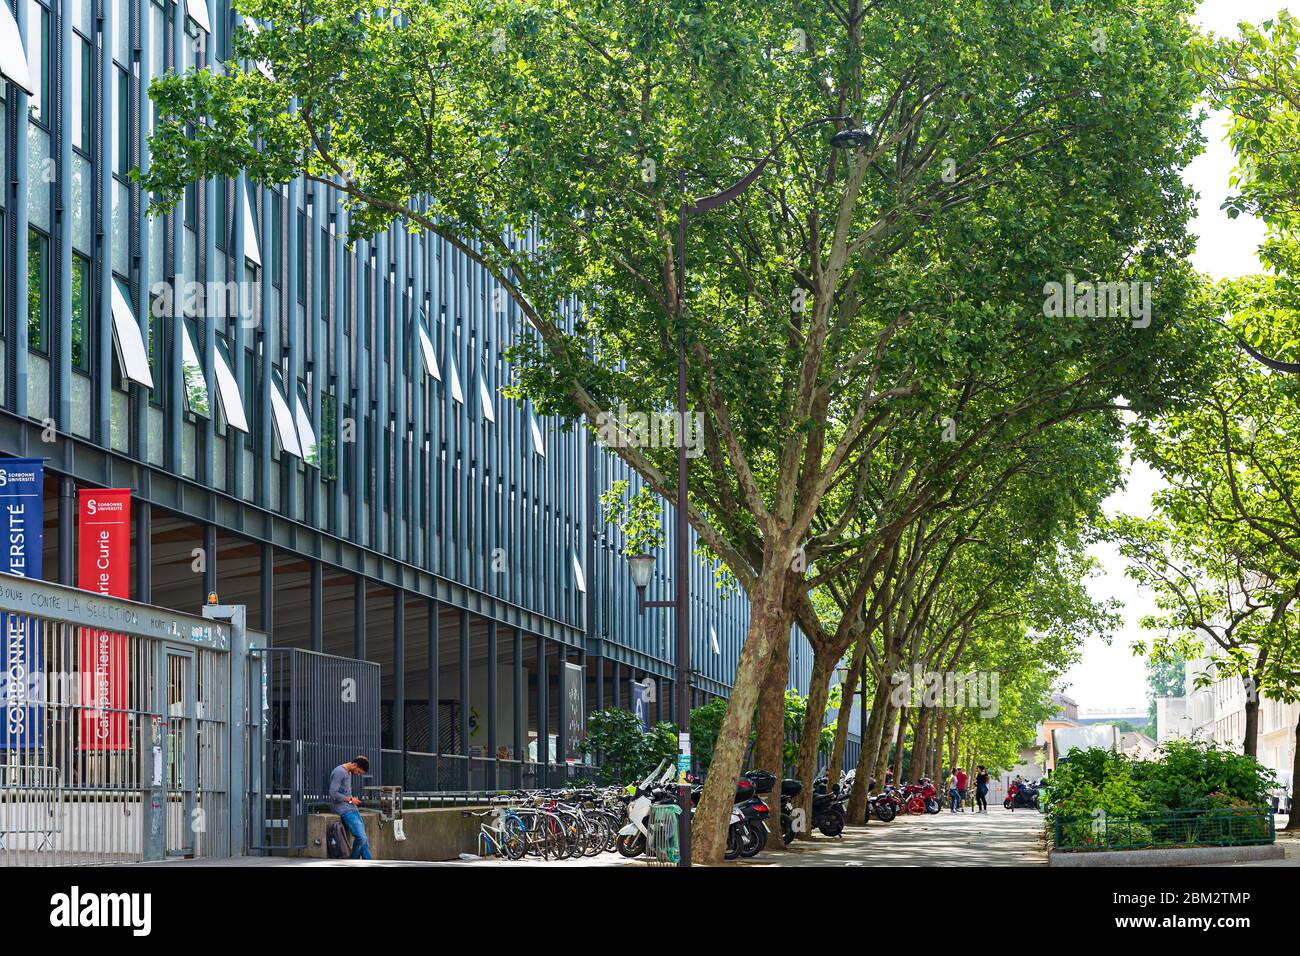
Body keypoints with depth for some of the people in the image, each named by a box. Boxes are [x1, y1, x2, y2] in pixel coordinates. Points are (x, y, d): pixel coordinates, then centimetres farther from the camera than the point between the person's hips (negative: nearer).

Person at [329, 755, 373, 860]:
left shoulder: (349, 773, 17)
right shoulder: (339, 772, -13)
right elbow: (333, 794, -20)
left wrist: (353, 800, 13)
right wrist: (350, 799, -10)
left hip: (351, 809, 10)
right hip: (343, 810, -10)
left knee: (363, 838, 3)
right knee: (360, 837, -18)